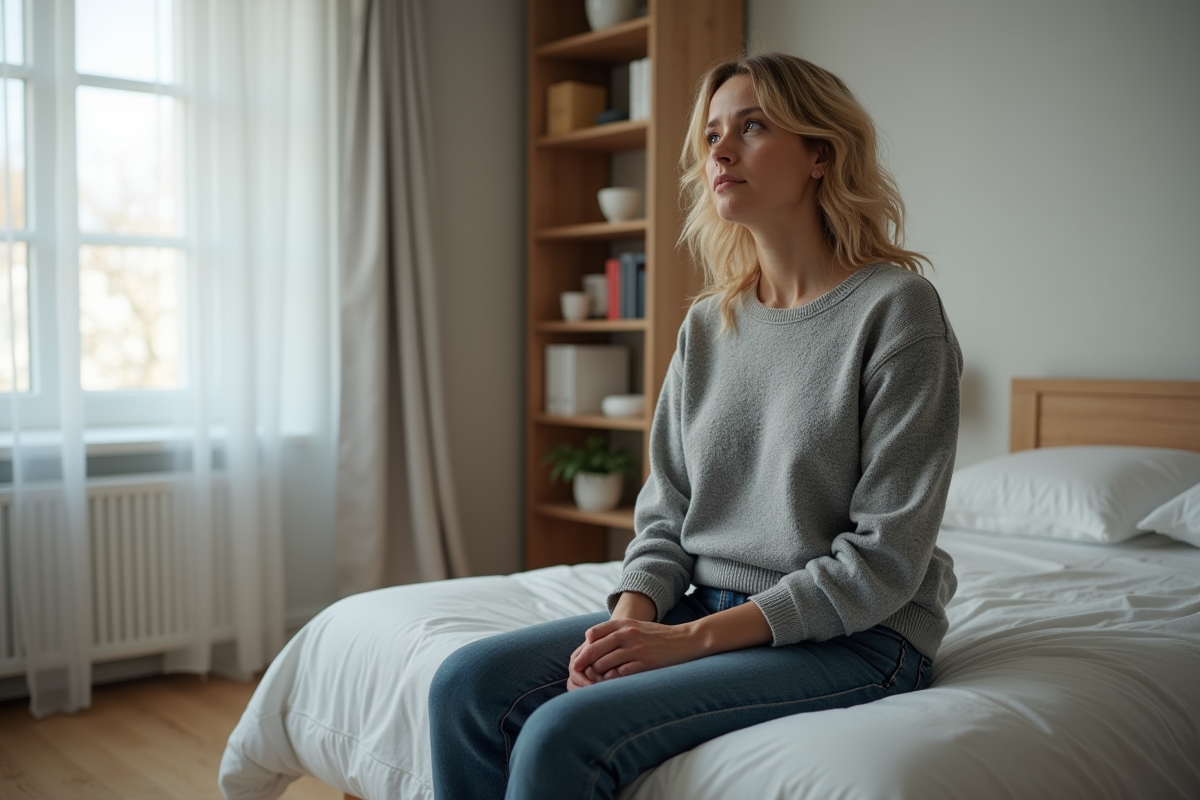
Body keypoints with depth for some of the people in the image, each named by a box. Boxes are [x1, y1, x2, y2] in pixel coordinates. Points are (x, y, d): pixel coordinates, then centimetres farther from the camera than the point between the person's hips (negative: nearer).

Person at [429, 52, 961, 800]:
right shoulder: (707, 326, 9)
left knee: (564, 734, -25)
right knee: (468, 685, -11)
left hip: (853, 636, -6)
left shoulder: (895, 308, -11)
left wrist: (694, 638, -18)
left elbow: (886, 557, -15)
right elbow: (667, 512, 10)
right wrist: (628, 620, -11)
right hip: (710, 606, 6)